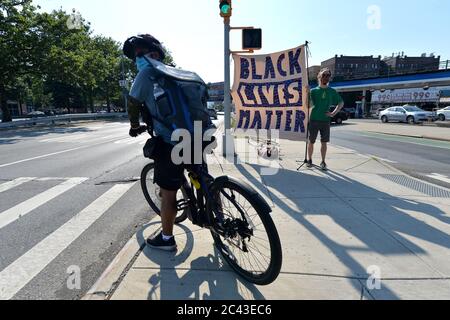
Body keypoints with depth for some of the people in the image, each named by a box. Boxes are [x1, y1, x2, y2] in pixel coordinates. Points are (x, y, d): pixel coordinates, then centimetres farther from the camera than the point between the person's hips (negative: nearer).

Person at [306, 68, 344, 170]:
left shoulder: (332, 92, 6)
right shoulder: (313, 91, 1)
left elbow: (341, 103, 15)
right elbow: (309, 106, -6)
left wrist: (334, 113, 2)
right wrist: (308, 94, -21)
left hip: (326, 121, 1)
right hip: (314, 120, -1)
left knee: (324, 142, 4)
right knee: (311, 142, 5)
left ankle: (323, 162, 13)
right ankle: (310, 160, 19)